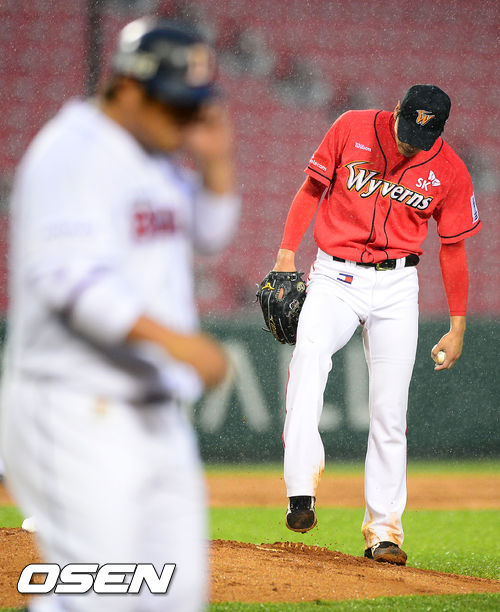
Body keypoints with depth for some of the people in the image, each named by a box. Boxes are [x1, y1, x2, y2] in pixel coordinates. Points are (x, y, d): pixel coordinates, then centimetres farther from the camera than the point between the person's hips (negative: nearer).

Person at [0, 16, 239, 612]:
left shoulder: (160, 158, 14)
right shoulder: (73, 152, -15)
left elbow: (208, 237, 27)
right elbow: (67, 276, -26)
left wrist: (216, 164, 9)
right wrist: (172, 337, -34)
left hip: (155, 416, 9)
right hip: (75, 411, -9)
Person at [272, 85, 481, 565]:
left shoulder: (450, 172, -2)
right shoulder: (352, 129, -4)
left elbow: (452, 249, 7)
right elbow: (312, 189, 6)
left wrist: (457, 327, 8)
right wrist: (287, 252, -4)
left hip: (397, 288, 1)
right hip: (335, 277, -1)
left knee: (389, 414, -3)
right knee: (310, 351, -31)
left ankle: (383, 532, 7)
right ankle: (302, 492, -40)